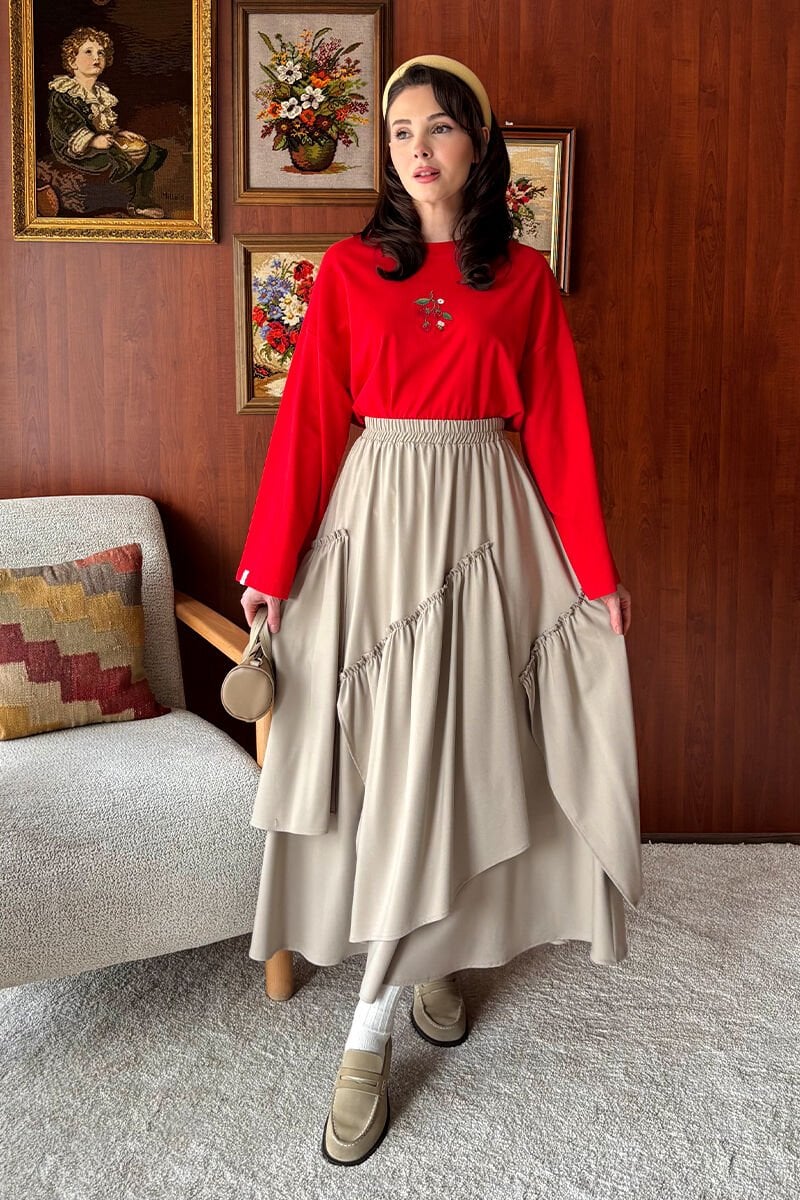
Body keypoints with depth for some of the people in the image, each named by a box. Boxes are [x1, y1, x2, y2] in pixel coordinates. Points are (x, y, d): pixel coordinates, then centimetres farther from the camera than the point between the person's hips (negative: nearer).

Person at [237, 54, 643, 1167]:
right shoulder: (349, 268, 3)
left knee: (450, 753, 4)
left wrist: (595, 566, 1)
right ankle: (395, 999, 18)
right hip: (378, 513, 0)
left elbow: (558, 423, 4)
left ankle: (423, 971, 19)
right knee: (388, 760, 3)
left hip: (486, 520, 1)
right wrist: (271, 563, -2)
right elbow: (308, 418, 0)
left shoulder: (524, 276, 6)